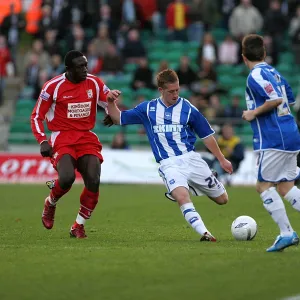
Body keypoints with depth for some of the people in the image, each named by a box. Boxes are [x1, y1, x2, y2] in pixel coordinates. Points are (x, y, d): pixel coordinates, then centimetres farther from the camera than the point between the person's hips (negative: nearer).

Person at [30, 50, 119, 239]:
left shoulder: (94, 83, 1)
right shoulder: (53, 86, -7)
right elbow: (37, 116, 0)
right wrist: (43, 141, -13)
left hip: (87, 138, 3)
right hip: (62, 138, -3)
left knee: (93, 181, -16)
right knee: (67, 177, -28)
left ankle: (79, 226, 3)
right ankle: (51, 203, 8)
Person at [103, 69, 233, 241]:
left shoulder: (188, 109, 2)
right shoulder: (148, 109, 7)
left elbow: (207, 135, 11)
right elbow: (118, 118, 14)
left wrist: (222, 159, 13)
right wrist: (111, 103, -6)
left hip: (191, 159, 1)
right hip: (169, 164, -1)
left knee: (222, 199, 3)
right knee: (182, 197, -31)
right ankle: (204, 233, -32)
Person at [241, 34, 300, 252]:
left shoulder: (256, 75, -11)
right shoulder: (275, 73, 15)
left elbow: (276, 99, -24)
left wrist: (254, 113, -12)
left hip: (273, 140, -9)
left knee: (264, 185, -1)